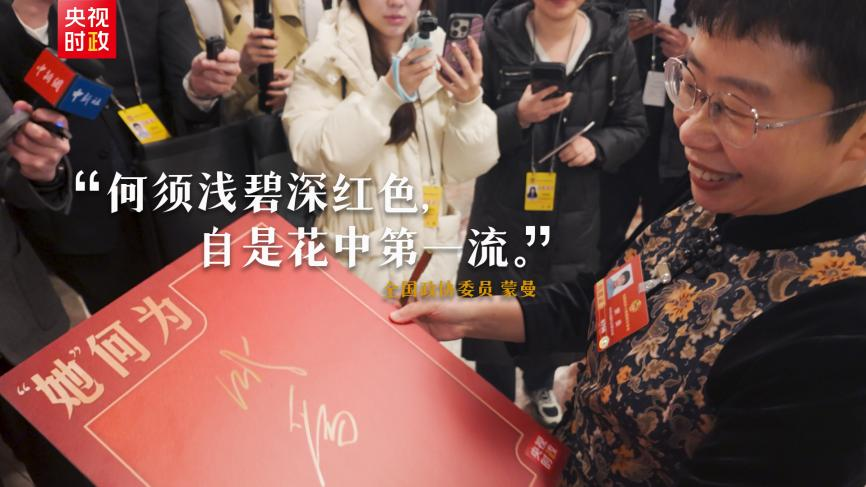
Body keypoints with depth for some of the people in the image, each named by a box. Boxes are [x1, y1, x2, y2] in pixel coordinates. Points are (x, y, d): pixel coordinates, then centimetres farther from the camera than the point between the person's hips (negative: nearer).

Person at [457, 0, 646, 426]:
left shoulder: (613, 41, -4)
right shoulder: (499, 35, -8)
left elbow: (633, 128, 5)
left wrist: (598, 146, -16)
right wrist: (518, 117, -25)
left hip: (574, 210, 2)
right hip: (504, 206, -1)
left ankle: (540, 383, 46)